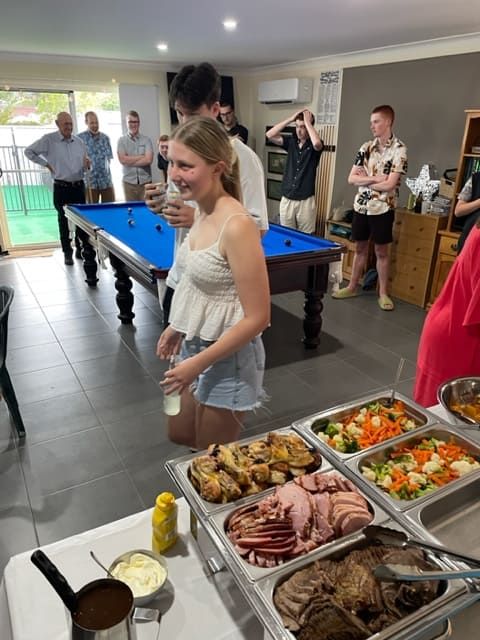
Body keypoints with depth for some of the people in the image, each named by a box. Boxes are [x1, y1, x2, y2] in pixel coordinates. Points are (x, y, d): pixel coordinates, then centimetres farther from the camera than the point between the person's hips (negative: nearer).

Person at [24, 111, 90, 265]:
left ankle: (81, 250, 20)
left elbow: (85, 167, 16)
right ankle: (67, 253, 12)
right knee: (64, 221, 3)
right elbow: (29, 151, 4)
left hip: (79, 186, 3)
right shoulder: (49, 139, -4)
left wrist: (87, 164, -7)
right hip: (61, 188, -3)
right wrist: (46, 164, -2)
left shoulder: (79, 141, 8)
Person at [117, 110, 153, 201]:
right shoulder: (121, 140, 5)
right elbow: (122, 160, -9)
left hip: (145, 182, 0)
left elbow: (149, 160, -10)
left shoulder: (146, 139, 3)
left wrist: (129, 161, -7)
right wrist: (141, 156, -7)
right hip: (129, 182, 0)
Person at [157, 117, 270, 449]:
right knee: (180, 434, 27)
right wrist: (178, 326, 15)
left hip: (228, 357, -9)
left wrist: (198, 363, -20)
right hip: (196, 344, 9)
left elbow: (257, 318, -24)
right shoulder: (203, 211, 0)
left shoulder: (237, 226, -26)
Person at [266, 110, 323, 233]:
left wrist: (307, 121, -18)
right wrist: (290, 119, -8)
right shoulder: (291, 141, 7)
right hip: (286, 199, 4)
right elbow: (270, 135, -6)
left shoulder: (314, 145, -5)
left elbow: (317, 143, -31)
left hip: (306, 201, -4)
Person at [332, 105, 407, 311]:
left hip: (383, 208, -4)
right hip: (361, 205, 5)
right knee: (360, 248, 13)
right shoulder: (366, 147, 6)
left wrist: (365, 179, -6)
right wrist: (375, 178, -12)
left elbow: (389, 185, -18)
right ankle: (353, 287, 25)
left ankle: (383, 293, 14)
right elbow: (351, 178, 1)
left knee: (381, 251, 4)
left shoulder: (399, 149, -9)